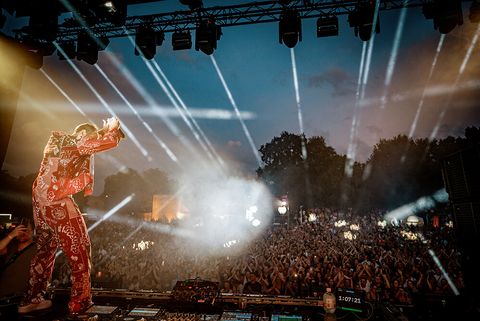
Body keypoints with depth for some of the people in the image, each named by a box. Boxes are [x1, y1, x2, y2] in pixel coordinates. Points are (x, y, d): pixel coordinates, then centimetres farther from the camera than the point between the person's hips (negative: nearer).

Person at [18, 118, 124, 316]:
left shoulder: (59, 141, 15)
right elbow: (110, 141, -15)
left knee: (45, 249, 22)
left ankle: (31, 299, 33)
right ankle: (79, 304, 8)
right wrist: (113, 129, 4)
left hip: (40, 202, 10)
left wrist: (104, 132, 16)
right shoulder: (74, 142, -11)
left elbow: (92, 146, 25)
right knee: (79, 249, 0)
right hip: (58, 203, -10)